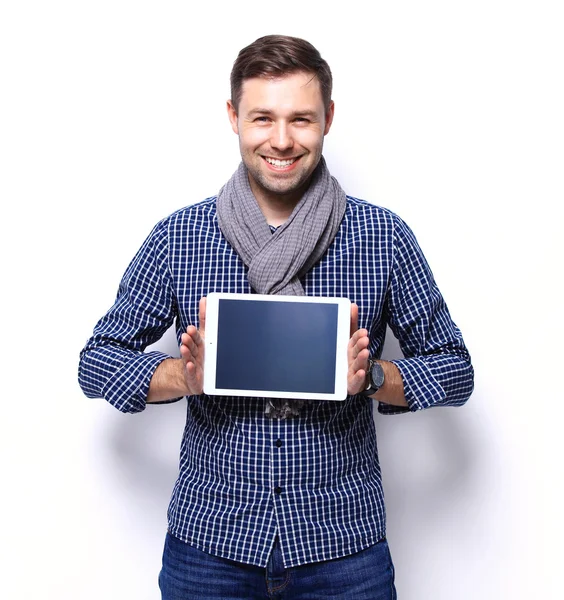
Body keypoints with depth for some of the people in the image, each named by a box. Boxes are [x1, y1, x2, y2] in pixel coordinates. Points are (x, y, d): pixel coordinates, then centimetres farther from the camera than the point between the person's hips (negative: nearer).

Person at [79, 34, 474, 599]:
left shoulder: (384, 236, -5)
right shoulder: (177, 236, -4)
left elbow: (454, 369, 1)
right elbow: (98, 361, 1)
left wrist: (370, 377, -18)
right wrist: (187, 376, -17)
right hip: (208, 538, 1)